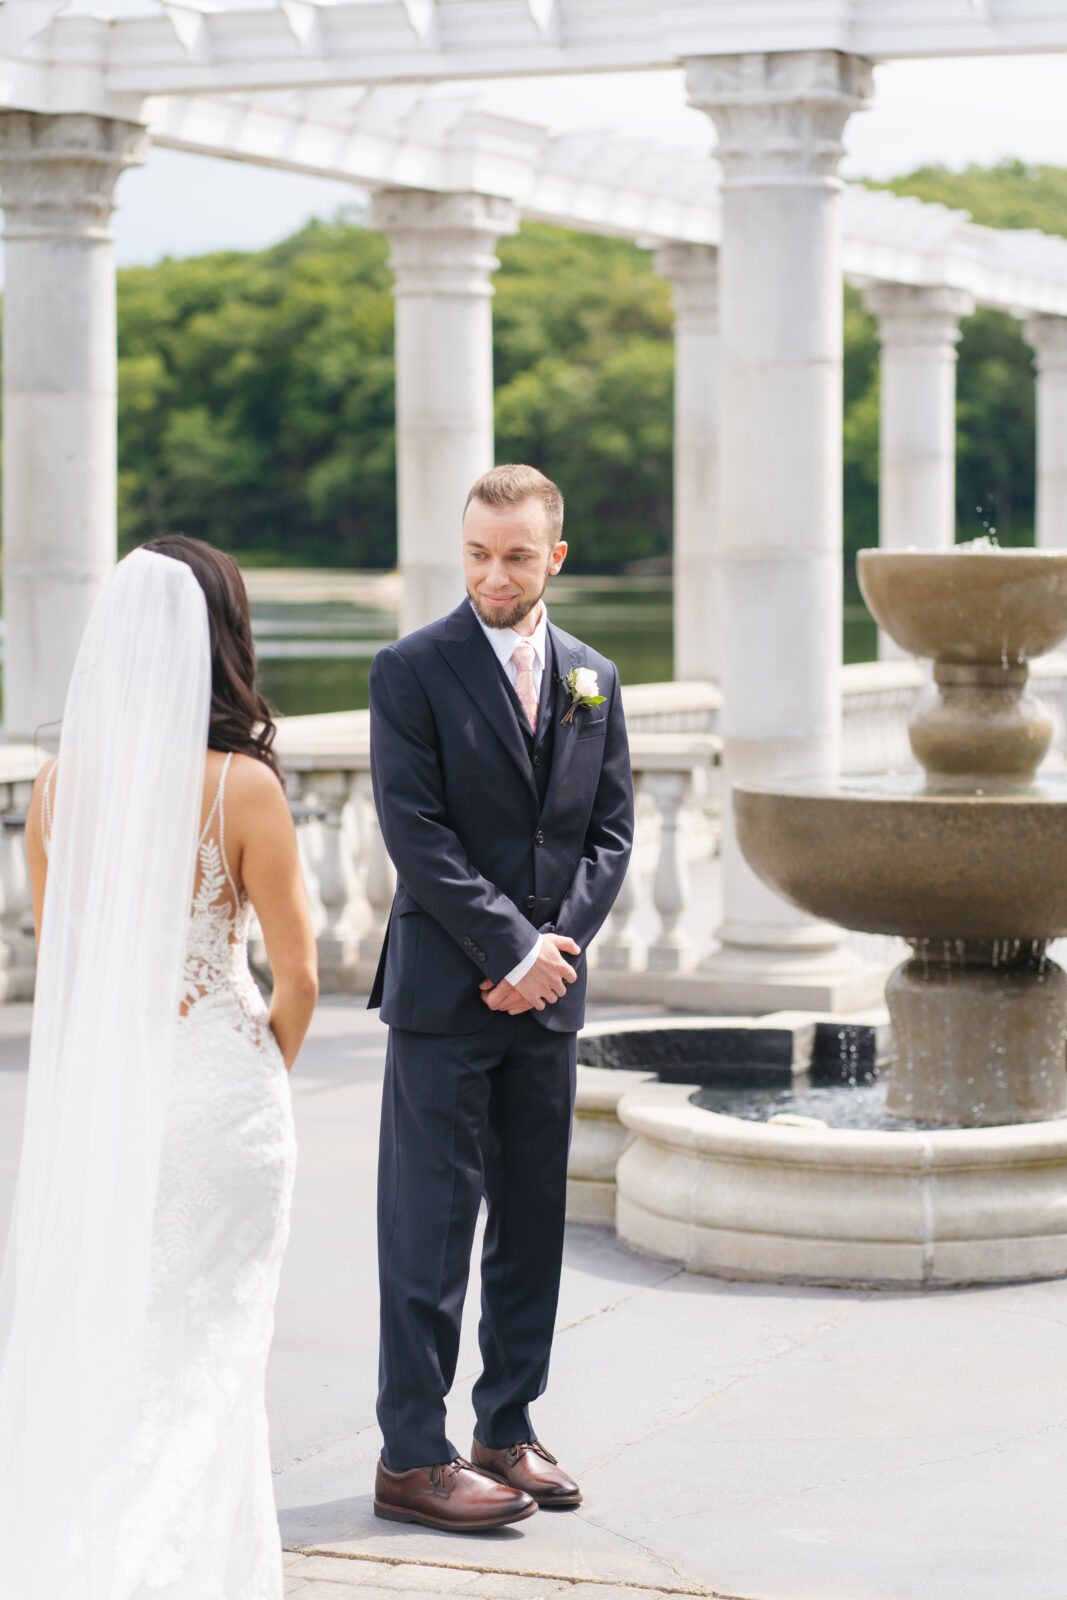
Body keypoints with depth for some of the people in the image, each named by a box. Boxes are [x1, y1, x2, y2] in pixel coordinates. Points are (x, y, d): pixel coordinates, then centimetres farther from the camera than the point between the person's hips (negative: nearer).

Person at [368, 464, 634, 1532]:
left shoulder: (592, 678, 11)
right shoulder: (411, 671, -5)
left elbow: (611, 830, 10)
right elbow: (416, 833, -11)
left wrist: (558, 945, -5)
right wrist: (512, 950, -15)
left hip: (548, 994, 5)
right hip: (444, 990, -5)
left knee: (533, 1219, 9)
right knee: (430, 1222, -4)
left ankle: (506, 1433, 19)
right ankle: (412, 1457, 1)